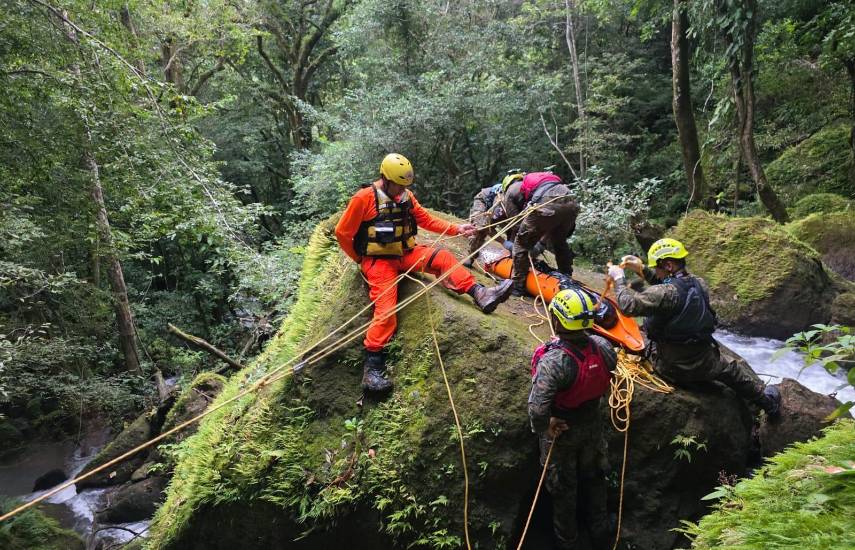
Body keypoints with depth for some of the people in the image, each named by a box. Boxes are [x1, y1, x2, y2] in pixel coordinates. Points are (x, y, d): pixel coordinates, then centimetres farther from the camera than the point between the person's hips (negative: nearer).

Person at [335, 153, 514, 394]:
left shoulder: (405, 196, 5)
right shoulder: (364, 198, -14)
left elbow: (427, 220, 10)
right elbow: (342, 233, -7)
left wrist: (457, 229, 1)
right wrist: (360, 260, 0)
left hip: (405, 253, 6)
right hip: (378, 260, -6)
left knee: (442, 257, -15)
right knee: (386, 311, -19)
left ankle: (480, 295, -24)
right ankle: (372, 369, -15)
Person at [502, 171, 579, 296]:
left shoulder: (510, 192, 26)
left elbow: (516, 222, 19)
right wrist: (541, 243, 38)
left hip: (547, 205, -6)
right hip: (570, 203, 6)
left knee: (521, 244, 13)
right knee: (560, 242, 31)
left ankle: (518, 286, 17)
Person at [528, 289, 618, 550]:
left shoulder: (553, 361, -38)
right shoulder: (603, 346, -21)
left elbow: (537, 409, -43)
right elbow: (610, 367, 1)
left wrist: (543, 429, -23)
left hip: (562, 430, -4)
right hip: (594, 425, 4)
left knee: (563, 486, 20)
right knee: (593, 478, 27)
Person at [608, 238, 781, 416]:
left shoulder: (668, 292, -26)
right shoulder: (700, 284, -5)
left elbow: (630, 305, -29)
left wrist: (619, 279, -15)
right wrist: (642, 269, 7)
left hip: (671, 369, -5)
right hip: (705, 366, 5)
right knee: (734, 369, 34)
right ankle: (765, 398, 47)